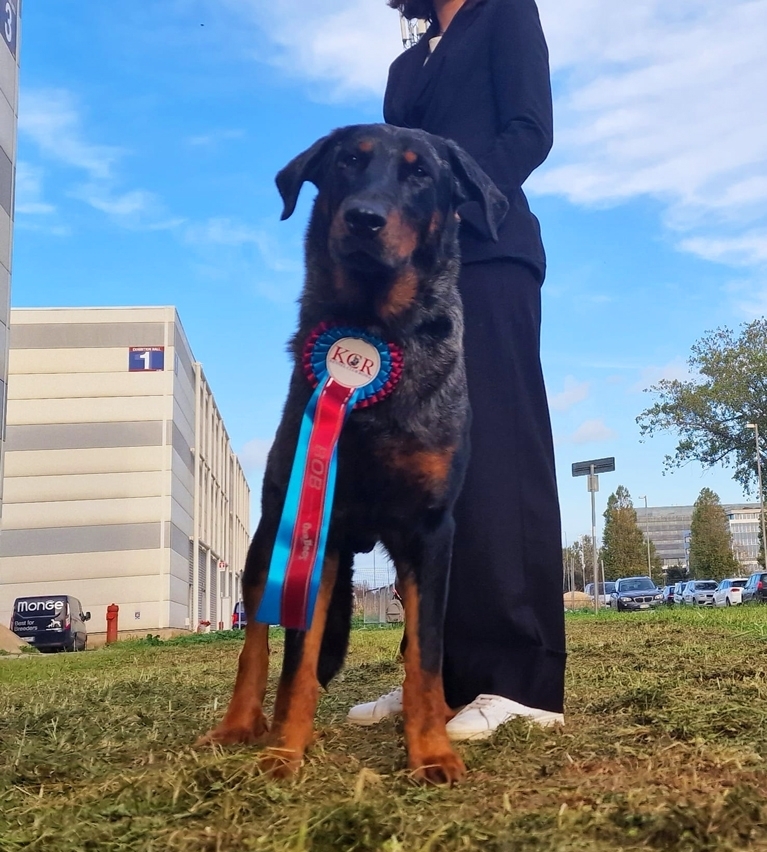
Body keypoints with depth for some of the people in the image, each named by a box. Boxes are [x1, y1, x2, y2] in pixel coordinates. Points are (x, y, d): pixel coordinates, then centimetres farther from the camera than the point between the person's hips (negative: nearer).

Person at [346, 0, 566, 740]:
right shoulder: (407, 66, 29)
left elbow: (530, 132, -2)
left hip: (484, 257, -6)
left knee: (495, 452, -15)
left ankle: (524, 680, -15)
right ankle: (446, 672, -1)